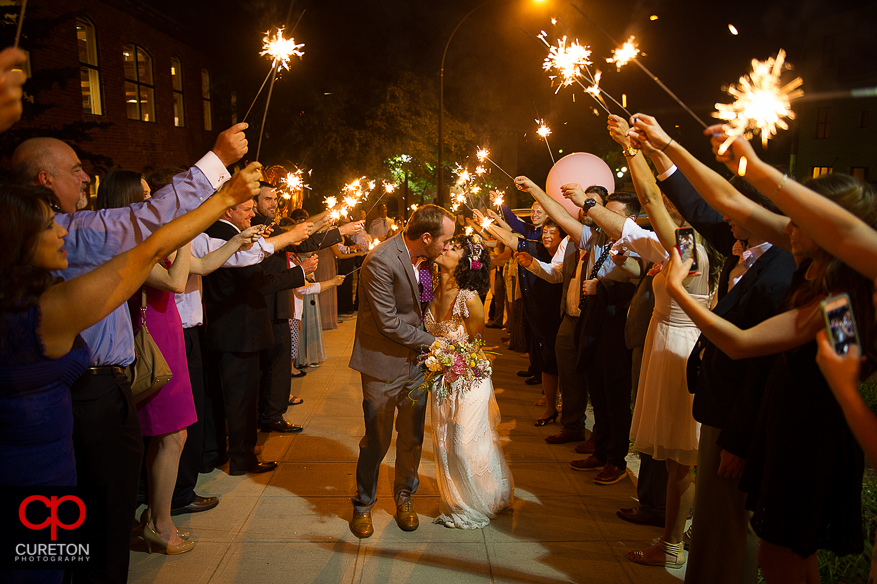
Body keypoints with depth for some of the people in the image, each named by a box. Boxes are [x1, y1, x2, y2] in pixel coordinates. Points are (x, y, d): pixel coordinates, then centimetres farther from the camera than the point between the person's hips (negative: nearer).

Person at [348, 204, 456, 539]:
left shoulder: (424, 257, 0)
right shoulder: (381, 261, -23)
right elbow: (389, 323, -21)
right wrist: (430, 342, -12)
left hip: (416, 360, 6)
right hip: (384, 363, -6)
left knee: (412, 437, 14)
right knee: (377, 439, 8)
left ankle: (404, 498, 37)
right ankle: (363, 504, 31)